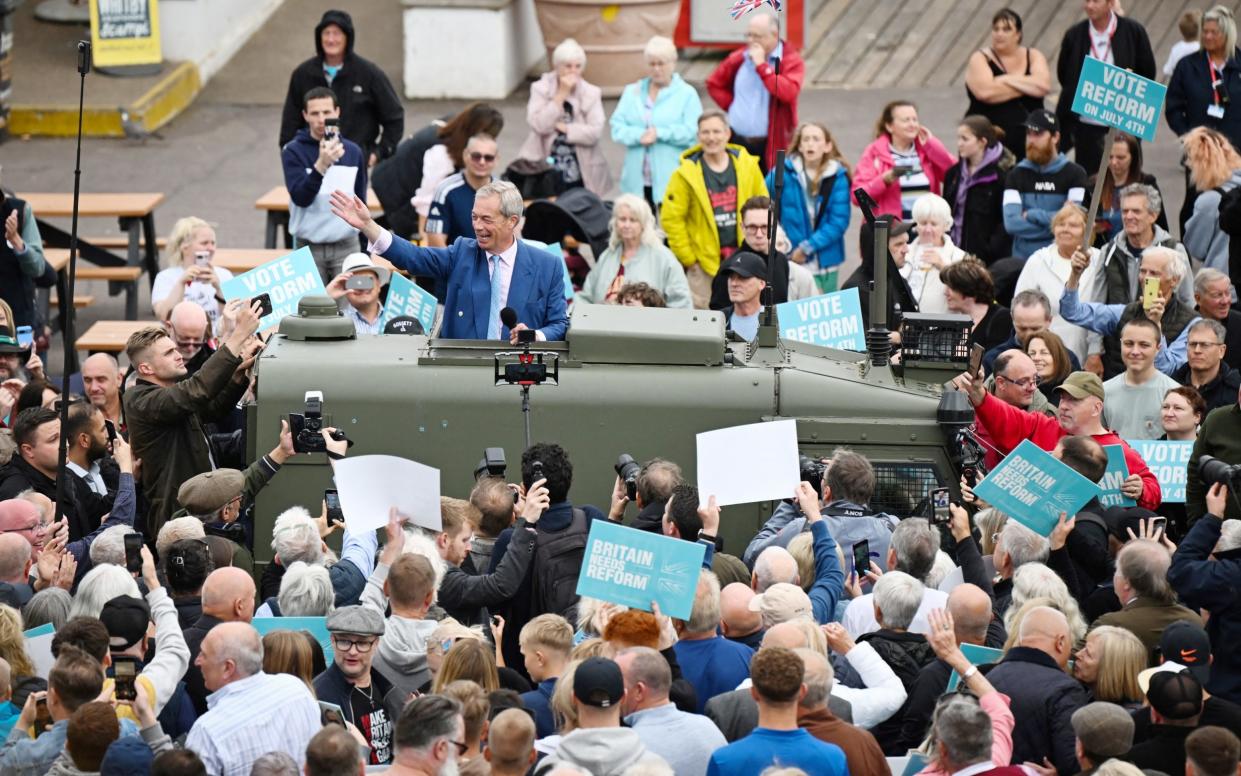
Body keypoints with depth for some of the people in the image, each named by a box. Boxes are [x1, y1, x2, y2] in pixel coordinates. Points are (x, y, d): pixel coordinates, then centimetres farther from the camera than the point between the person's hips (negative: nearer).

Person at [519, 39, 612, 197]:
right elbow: (539, 125, -15)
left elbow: (596, 132, -7)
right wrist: (561, 94, -14)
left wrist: (564, 128, -13)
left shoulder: (591, 93, 2)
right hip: (546, 171, -1)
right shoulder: (541, 89, 0)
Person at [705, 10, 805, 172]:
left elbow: (788, 92, -23)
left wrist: (762, 65, -18)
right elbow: (714, 83, 21)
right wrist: (732, 105, 6)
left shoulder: (791, 60, -5)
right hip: (737, 142, 4)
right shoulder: (740, 58, 8)